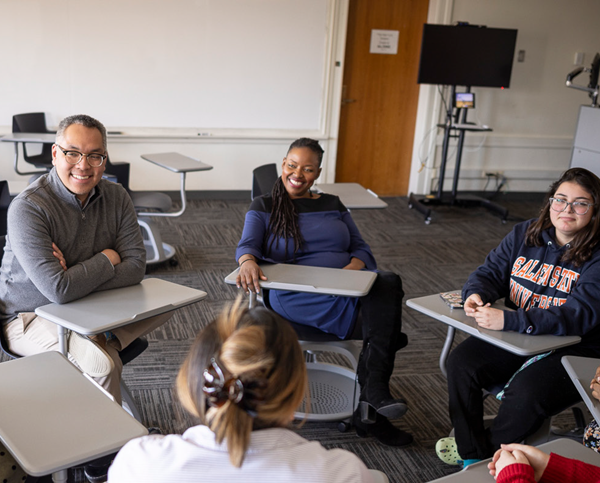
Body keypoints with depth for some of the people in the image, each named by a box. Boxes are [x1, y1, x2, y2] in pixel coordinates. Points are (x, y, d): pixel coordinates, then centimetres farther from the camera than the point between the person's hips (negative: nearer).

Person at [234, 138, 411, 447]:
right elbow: (248, 244, -2)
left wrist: (355, 265, -7)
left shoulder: (333, 205, 25)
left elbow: (362, 249, 18)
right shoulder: (264, 207, 16)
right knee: (383, 297, -32)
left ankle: (371, 402, -36)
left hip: (347, 290, 5)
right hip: (295, 298, -4)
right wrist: (248, 262, -28)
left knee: (388, 282, -32)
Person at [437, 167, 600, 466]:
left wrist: (508, 320, -36)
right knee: (461, 362, -15)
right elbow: (491, 272, 5)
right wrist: (476, 294, -22)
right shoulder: (525, 234, 3)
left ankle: (490, 456, 1)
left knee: (525, 393, -30)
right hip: (516, 339, 6)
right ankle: (469, 449, 4)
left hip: (575, 352, -5)